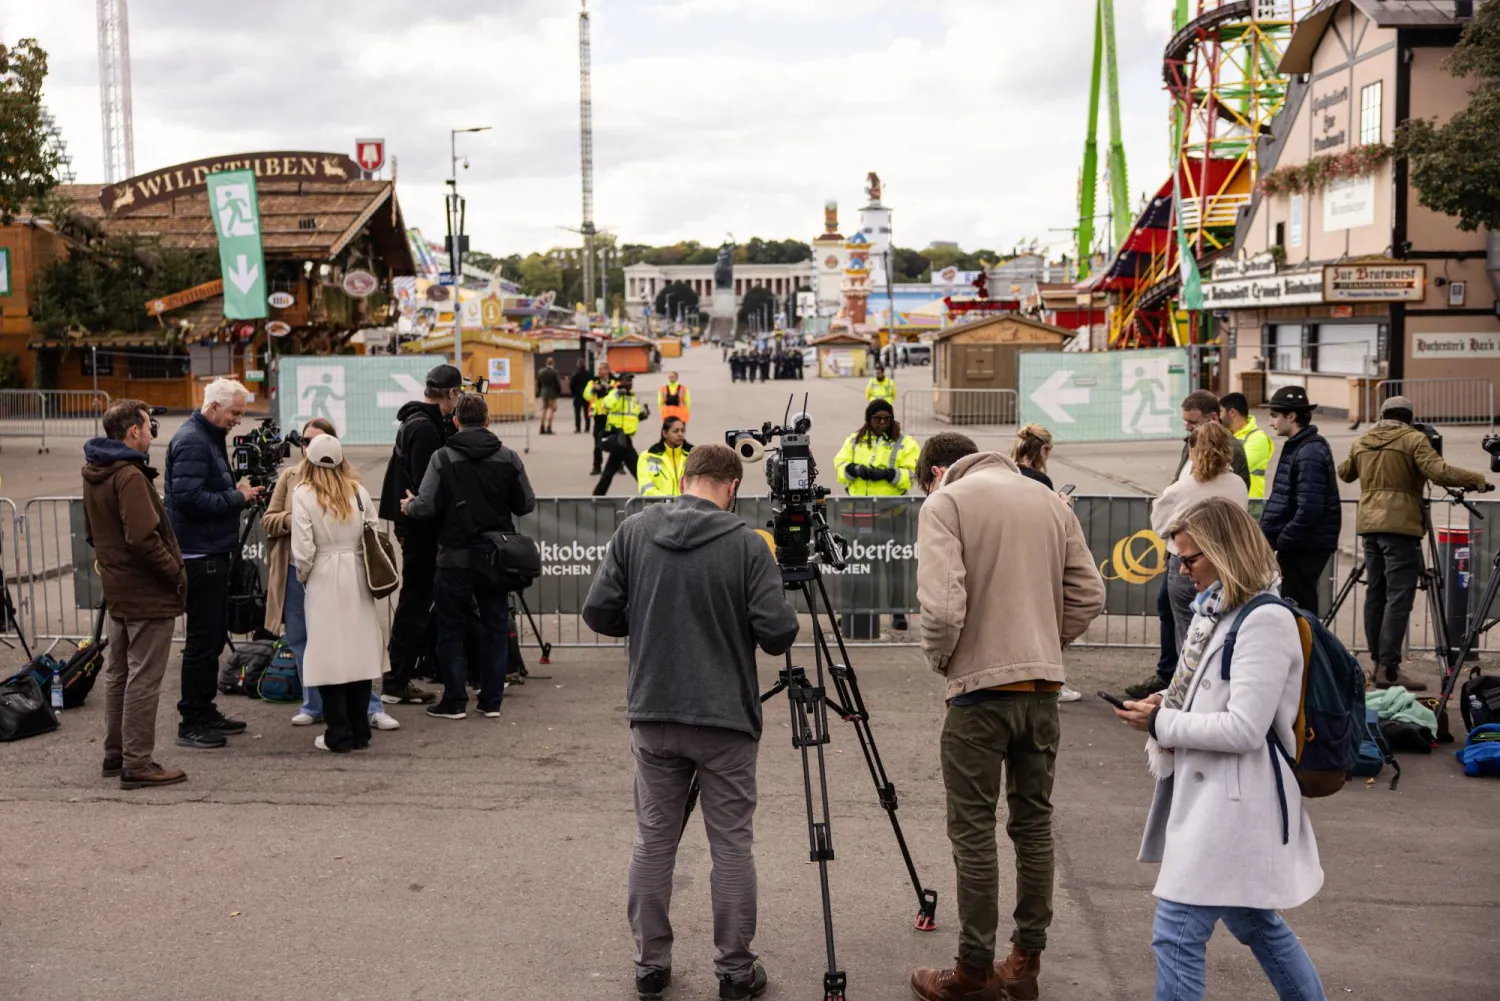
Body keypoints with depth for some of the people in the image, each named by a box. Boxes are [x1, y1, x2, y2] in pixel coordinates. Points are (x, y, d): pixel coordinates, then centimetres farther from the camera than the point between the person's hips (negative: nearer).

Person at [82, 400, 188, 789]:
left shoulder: (93, 473, 10)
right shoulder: (130, 476, -20)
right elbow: (143, 538, -25)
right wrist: (177, 574, -15)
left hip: (116, 591, 10)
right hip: (148, 595, -10)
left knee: (118, 674, 17)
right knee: (143, 680, -4)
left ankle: (115, 755, 27)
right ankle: (138, 764, 0)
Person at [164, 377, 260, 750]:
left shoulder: (209, 437, 16)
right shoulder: (191, 441, -17)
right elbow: (189, 498, -26)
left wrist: (238, 491, 4)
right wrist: (237, 498, -17)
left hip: (212, 552, 10)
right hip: (199, 555, -10)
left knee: (214, 635, 16)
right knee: (202, 639, -4)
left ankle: (206, 712, 26)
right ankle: (191, 723, 3)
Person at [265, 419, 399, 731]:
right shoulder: (289, 478, 9)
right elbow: (268, 521, 6)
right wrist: (291, 519, -14)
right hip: (296, 572, 3)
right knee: (302, 641, 11)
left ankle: (372, 707, 4)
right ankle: (313, 705, 25)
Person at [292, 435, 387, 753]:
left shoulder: (303, 495, -9)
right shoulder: (358, 491, 1)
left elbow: (303, 549, -12)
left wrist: (302, 577, 5)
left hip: (324, 580, -3)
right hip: (358, 577, 4)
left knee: (329, 655, 3)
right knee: (360, 651, 9)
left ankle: (339, 735, 6)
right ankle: (360, 732, 16)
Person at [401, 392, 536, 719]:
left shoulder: (443, 458, -11)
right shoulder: (508, 457, -2)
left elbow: (426, 508, -15)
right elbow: (526, 504, 1)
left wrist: (408, 506, 8)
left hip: (455, 557, -2)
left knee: (451, 628, 8)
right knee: (496, 626, 11)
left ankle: (455, 701, 9)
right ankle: (492, 700, 13)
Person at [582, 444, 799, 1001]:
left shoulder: (634, 532, -2)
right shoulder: (745, 543, -10)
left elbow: (599, 613, -2)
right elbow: (777, 633, -13)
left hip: (652, 715, 3)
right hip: (725, 719, -3)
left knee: (654, 840, 12)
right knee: (732, 845, 7)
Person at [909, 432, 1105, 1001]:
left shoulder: (944, 505, -6)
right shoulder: (1052, 503, 11)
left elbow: (941, 605, -17)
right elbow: (1089, 596, 7)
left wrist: (939, 658, 1)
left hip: (979, 687, -5)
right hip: (1043, 686, 6)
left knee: (973, 832, 3)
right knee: (1033, 823, 15)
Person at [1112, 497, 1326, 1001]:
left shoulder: (1266, 621, -18)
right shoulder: (1216, 611, 9)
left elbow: (1244, 728, -23)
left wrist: (1161, 724, -14)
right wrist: (1165, 702, 1)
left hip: (1234, 801, -10)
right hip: (1208, 790, 10)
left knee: (1176, 934, -5)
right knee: (1255, 924, 23)